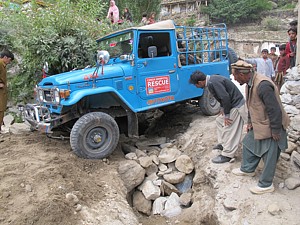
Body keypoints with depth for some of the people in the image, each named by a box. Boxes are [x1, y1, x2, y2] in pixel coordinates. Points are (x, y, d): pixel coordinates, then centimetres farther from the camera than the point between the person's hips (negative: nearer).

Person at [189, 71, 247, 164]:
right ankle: (223, 144, 34)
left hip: (236, 106, -11)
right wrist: (223, 108, 9)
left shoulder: (213, 83, -26)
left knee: (228, 130, -4)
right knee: (219, 120, 22)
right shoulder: (211, 80, 5)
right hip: (231, 104, 11)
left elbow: (225, 97, -28)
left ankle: (227, 155, 7)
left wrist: (226, 114, -18)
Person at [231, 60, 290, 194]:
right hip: (258, 125, 10)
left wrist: (276, 131, -20)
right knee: (249, 144, 22)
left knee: (269, 156, 4)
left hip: (270, 127, -10)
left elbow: (275, 110, -27)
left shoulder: (263, 85, -31)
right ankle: (247, 169, 43)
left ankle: (266, 185, 20)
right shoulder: (250, 83, 1)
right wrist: (250, 121, 14)